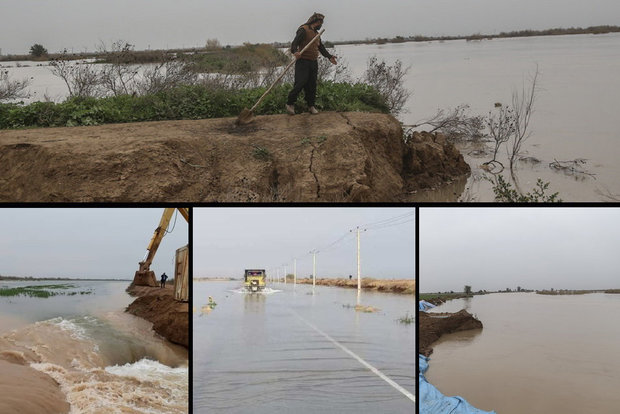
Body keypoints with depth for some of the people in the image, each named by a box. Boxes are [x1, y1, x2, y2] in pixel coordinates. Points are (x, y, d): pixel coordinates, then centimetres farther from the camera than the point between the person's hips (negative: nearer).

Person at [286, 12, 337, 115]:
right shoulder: (303, 30, -7)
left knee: (312, 85, 7)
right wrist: (295, 52, -38)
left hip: (314, 63, 8)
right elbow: (295, 42, -18)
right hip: (303, 61, -8)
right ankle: (290, 104, 0)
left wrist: (329, 57, 9)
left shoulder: (316, 33, 21)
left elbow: (321, 47, 23)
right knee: (300, 83, -13)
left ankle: (311, 106, 15)